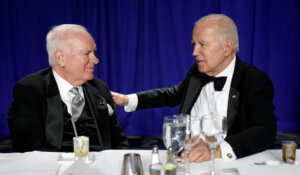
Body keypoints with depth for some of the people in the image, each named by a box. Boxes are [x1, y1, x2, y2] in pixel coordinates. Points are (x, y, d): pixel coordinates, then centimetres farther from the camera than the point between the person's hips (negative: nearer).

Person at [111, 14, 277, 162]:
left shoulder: (257, 82, -10)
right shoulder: (196, 72, 8)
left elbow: (266, 132, -23)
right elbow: (173, 94, 26)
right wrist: (127, 100, 20)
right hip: (187, 158, 4)